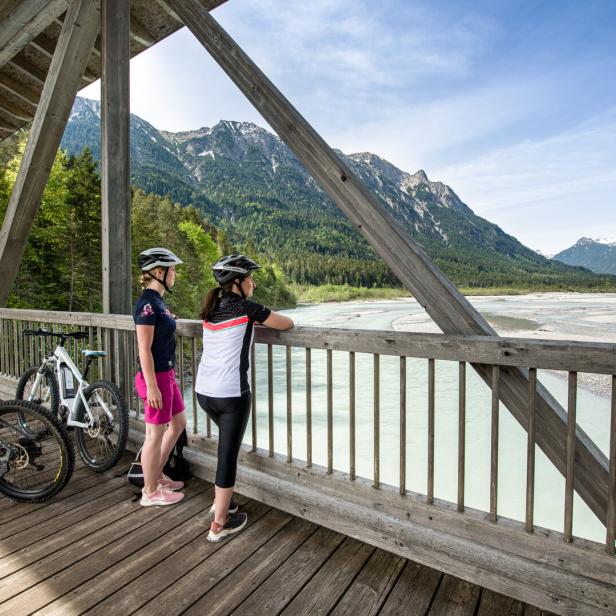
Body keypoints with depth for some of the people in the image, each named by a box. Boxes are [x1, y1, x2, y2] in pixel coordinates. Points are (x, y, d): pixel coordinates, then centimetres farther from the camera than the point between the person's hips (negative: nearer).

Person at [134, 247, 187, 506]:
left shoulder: (157, 300, 10)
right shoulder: (147, 303, -19)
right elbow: (144, 349, -21)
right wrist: (151, 386, -20)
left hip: (166, 374, 10)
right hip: (155, 377, -10)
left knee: (178, 423, 20)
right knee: (155, 434, 6)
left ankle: (156, 475, 36)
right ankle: (150, 492, 25)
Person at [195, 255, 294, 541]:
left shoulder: (211, 309, 8)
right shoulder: (246, 307, -12)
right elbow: (288, 323, -3)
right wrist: (265, 318, 17)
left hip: (203, 391, 8)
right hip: (231, 394, -7)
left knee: (227, 443, 27)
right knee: (228, 452, 7)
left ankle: (220, 499, 41)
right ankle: (220, 524, 21)